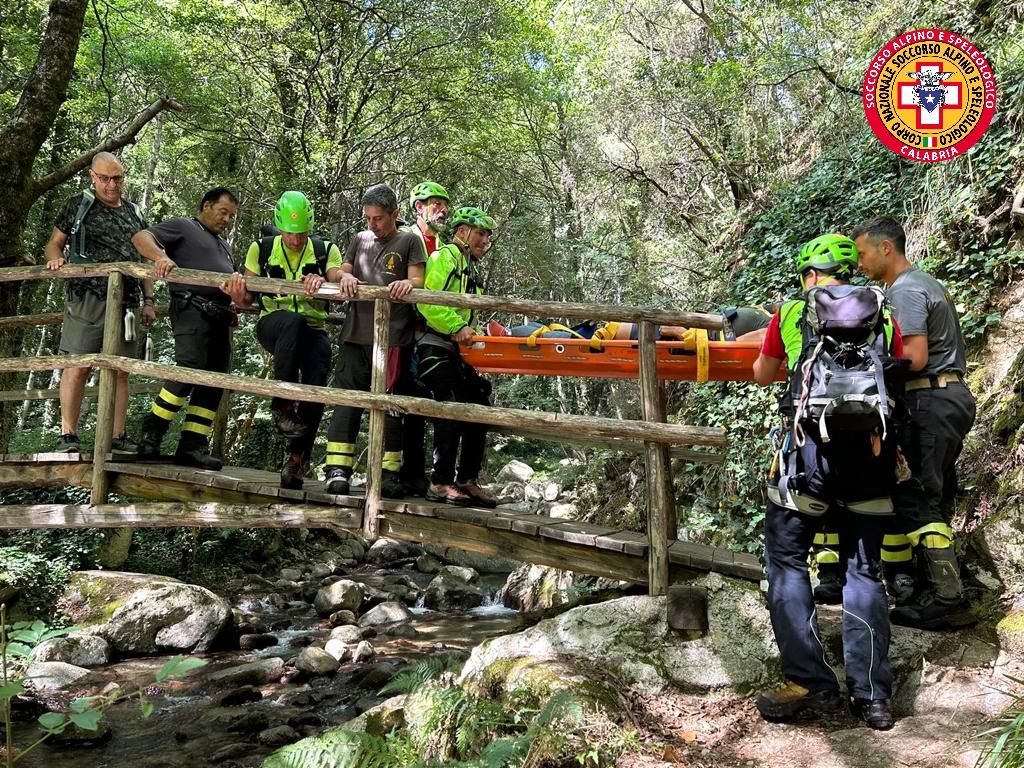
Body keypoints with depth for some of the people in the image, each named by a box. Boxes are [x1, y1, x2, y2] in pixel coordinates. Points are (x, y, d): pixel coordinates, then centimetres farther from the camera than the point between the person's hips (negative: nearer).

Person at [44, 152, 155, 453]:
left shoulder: (135, 214, 18)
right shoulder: (78, 205, 9)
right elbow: (54, 243, 12)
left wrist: (148, 301, 13)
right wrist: (55, 258, -12)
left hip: (126, 302, 3)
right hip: (87, 300, -3)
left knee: (121, 371, 2)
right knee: (78, 367, -8)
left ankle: (117, 436, 7)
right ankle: (68, 434, -3)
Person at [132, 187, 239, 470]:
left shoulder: (224, 246, 33)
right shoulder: (182, 226, 10)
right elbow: (141, 237, -4)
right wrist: (160, 256, -24)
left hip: (219, 316, 8)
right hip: (191, 308, -8)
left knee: (213, 382, 0)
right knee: (190, 369, -24)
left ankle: (193, 446, 0)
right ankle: (152, 431, -13)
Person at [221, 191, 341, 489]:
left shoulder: (326, 250, 5)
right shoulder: (262, 249, 7)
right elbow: (246, 299, 7)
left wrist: (323, 283, -35)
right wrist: (237, 292, -18)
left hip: (313, 331, 1)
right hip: (272, 325, -1)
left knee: (316, 389, -20)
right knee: (292, 321, -38)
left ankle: (296, 459, -2)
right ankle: (283, 404, -31)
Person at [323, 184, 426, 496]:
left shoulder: (409, 241, 9)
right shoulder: (360, 240, 21)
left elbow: (418, 280, 0)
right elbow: (338, 272, 18)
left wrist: (408, 283, -24)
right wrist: (344, 275, -6)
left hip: (393, 336, -3)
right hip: (356, 333, 3)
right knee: (347, 400, -3)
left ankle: (388, 472, 3)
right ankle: (337, 468, -4)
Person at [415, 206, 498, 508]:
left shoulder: (469, 269, 26)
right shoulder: (445, 256, -4)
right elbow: (426, 302, -17)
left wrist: (476, 334, 7)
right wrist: (457, 327, -23)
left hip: (458, 350, 10)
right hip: (435, 346, -10)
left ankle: (467, 480, 13)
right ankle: (440, 483, -8)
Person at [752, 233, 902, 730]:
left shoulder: (791, 312, 9)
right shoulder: (883, 318, 14)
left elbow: (761, 377, 22)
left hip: (813, 448, -3)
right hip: (872, 449, 3)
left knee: (786, 559, 8)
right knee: (863, 568, 11)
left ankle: (810, 684, 3)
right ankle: (872, 695, 11)